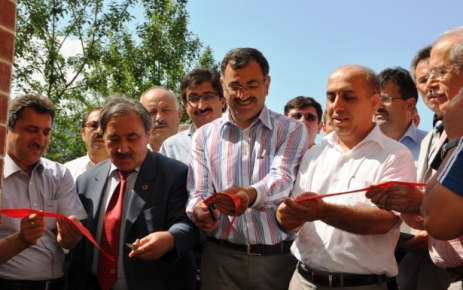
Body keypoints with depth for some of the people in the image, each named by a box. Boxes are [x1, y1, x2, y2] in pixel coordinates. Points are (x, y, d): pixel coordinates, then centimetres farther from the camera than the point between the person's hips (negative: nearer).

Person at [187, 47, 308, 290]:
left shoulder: (292, 131, 1)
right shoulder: (204, 136, 7)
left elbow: (282, 178, -15)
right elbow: (199, 192, 3)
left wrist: (252, 195, -37)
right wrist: (200, 210, -22)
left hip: (280, 257, -1)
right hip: (221, 258, 2)